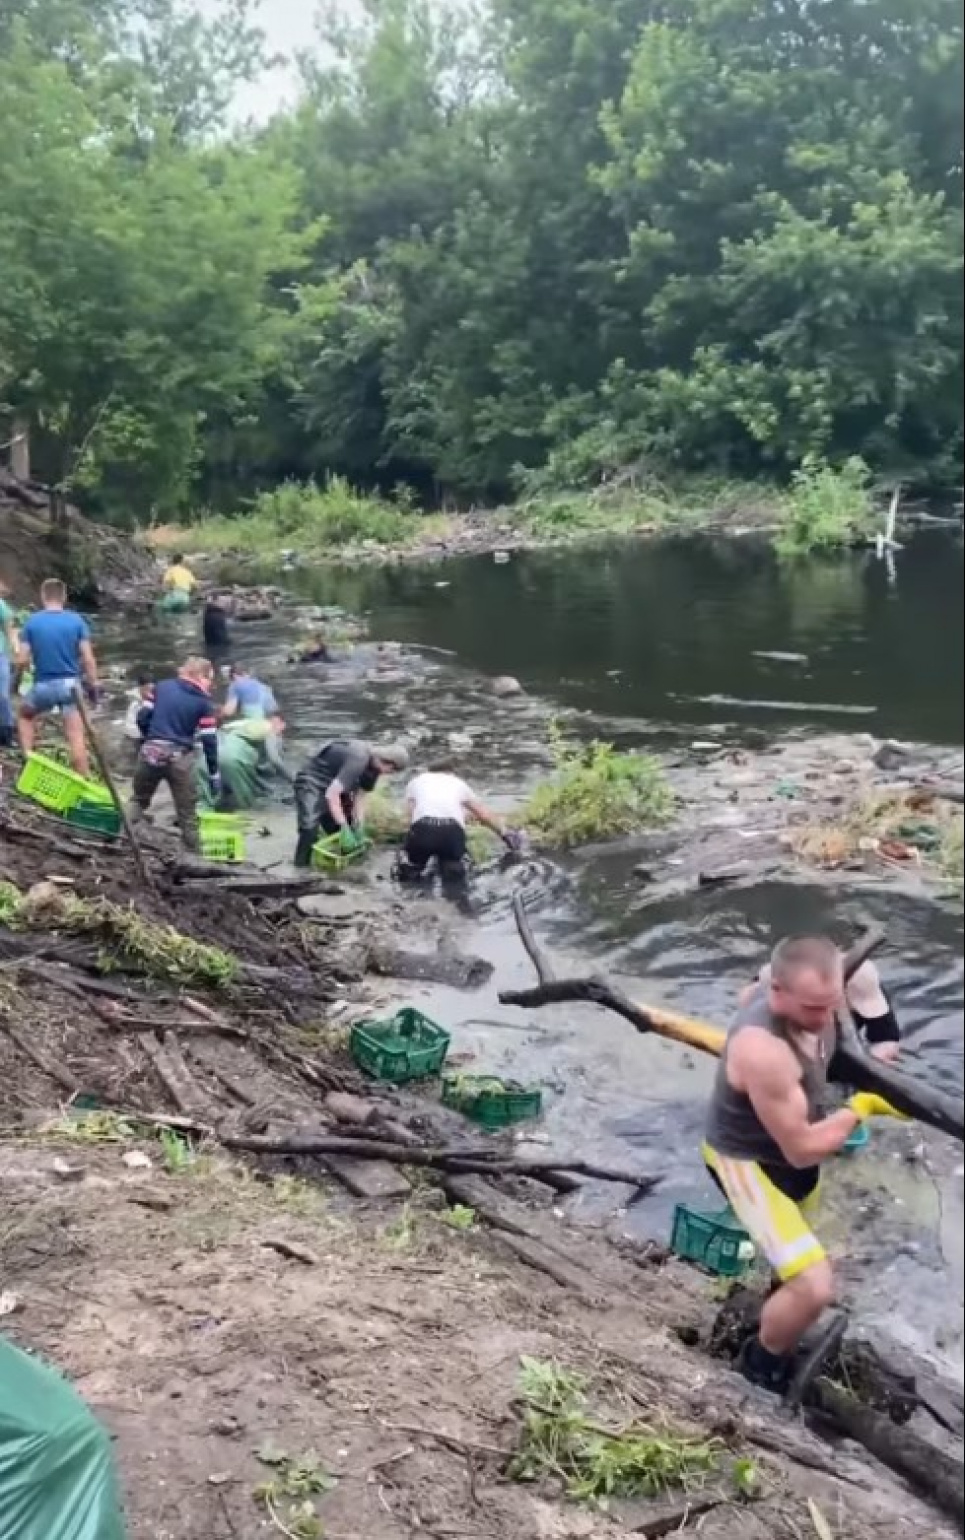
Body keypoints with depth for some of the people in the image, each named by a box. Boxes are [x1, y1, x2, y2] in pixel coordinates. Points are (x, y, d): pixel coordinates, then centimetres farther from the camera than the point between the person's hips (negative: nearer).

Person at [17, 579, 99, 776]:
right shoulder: (77, 620, -3)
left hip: (43, 685, 0)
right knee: (76, 738, 3)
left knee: (25, 715, 29)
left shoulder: (31, 621, -4)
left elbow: (22, 661, -5)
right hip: (70, 684, 0)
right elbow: (88, 658, -7)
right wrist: (93, 685, 4)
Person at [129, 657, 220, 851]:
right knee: (187, 813, 7)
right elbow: (209, 741, -3)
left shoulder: (161, 687, 9)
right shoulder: (203, 702, 1)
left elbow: (142, 718, 7)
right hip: (179, 758, -3)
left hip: (150, 752, 3)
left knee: (138, 800, 21)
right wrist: (214, 774, 3)